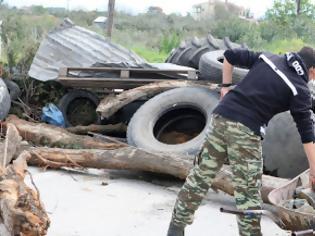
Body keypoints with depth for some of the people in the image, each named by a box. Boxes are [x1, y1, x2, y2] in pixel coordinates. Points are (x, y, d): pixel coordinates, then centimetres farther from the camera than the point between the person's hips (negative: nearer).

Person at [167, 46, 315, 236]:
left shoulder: (267, 58, 15)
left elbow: (229, 55, 16)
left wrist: (226, 86, 19)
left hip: (221, 117, 6)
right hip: (246, 130, -5)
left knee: (202, 174, 14)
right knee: (248, 190, 5)